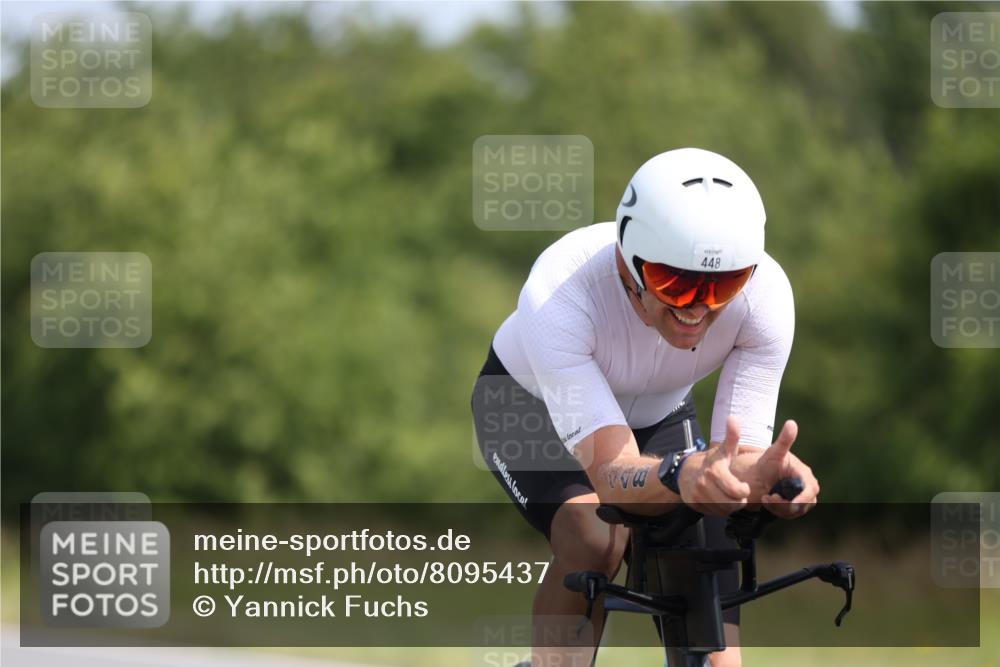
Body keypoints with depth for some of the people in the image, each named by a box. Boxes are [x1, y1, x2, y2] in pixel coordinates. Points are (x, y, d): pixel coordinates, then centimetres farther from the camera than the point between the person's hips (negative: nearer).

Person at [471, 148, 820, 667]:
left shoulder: (763, 293, -32)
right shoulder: (560, 293, -42)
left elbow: (741, 457, -32)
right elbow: (613, 475, -47)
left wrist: (768, 473, -56)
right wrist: (683, 475, -70)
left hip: (657, 416, 3)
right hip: (530, 409, -3)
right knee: (594, 539, -35)